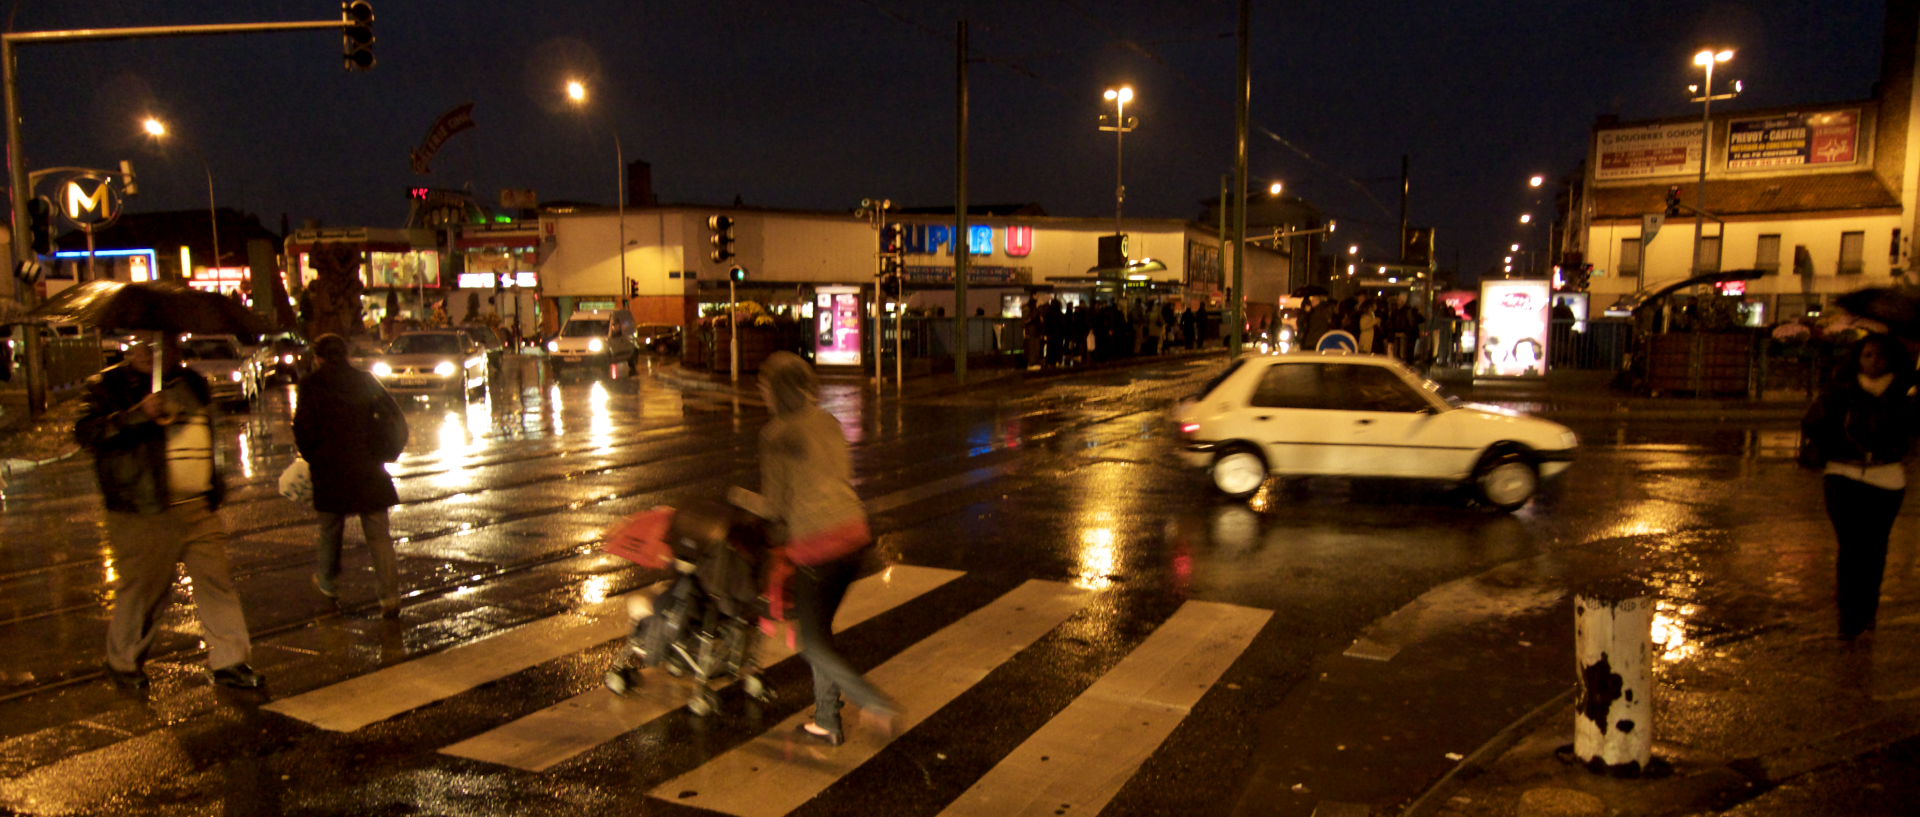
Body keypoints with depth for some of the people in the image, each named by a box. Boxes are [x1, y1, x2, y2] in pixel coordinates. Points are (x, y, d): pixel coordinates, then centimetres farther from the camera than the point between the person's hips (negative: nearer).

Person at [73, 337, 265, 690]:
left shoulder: (191, 383, 17)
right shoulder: (110, 385, -1)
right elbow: (85, 432, -16)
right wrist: (139, 415, -28)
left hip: (200, 510, 5)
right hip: (144, 516, -5)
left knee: (217, 581, 3)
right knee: (141, 589, 4)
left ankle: (229, 661, 10)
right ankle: (123, 662, 27)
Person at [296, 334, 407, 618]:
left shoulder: (311, 385, -5)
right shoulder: (366, 381, 3)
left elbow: (304, 429, -10)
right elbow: (396, 420, 3)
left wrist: (313, 458, 7)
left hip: (330, 471, -1)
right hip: (369, 470, 2)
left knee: (330, 530, 19)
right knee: (379, 535, 2)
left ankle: (329, 583, 38)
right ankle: (390, 596, -4)